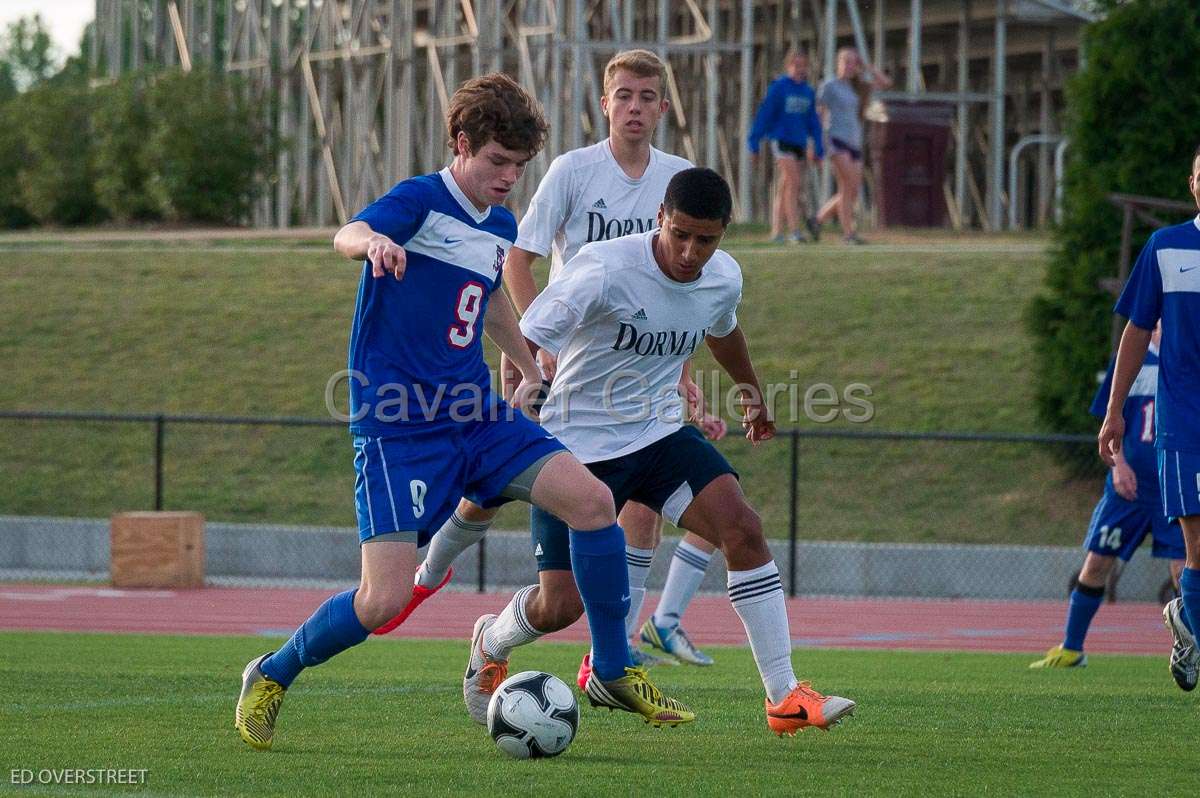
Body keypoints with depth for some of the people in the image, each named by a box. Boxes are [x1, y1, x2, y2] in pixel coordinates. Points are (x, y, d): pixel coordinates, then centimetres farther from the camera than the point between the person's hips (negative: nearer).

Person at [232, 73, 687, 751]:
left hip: (476, 418, 7)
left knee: (592, 499, -13)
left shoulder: (501, 227, 12)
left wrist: (532, 372, 39)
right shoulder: (422, 200, -10)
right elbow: (348, 235, -33)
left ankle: (614, 673, 2)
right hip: (400, 429, -7)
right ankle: (272, 678, 13)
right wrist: (374, 242, -56)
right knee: (384, 601, -15)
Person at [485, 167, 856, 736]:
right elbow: (524, 341, -20)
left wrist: (753, 397, 39)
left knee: (743, 528, -18)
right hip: (578, 447, -5)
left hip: (660, 434, 5)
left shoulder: (724, 278, -3)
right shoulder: (605, 271, -24)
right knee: (562, 605, -3)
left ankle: (784, 698, -16)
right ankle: (492, 644, 34)